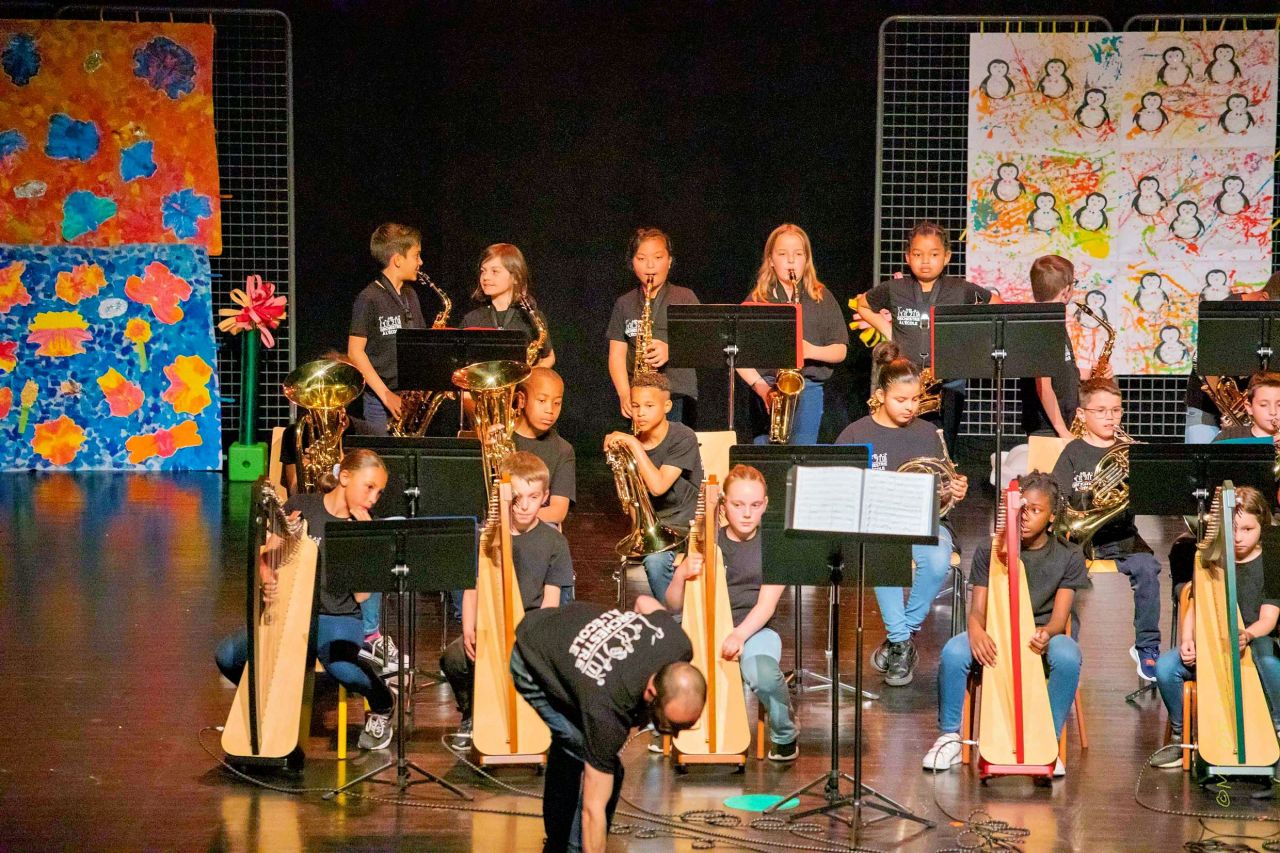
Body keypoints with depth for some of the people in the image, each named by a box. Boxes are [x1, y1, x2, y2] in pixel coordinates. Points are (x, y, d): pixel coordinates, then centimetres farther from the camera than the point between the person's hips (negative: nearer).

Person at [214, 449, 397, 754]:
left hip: (339, 618, -1)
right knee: (228, 656, -24)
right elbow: (267, 555, 0)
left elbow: (361, 594, -7)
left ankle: (382, 704, -1)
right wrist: (267, 578, -22)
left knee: (341, 667, -37)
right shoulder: (302, 507, 2)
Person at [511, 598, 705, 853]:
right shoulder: (608, 709, -43)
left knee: (570, 745, 23)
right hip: (533, 667, -7)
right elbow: (593, 808, -37)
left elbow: (645, 601, -4)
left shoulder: (679, 645, -28)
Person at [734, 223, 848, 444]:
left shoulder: (821, 298, 9)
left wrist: (812, 351, -11)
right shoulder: (757, 299, 8)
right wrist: (760, 386, -10)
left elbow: (840, 350, 8)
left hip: (807, 390, -1)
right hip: (766, 392, 1)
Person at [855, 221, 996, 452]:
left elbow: (997, 304, 17)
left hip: (948, 384, 0)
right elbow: (862, 305, 22)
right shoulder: (893, 290, 3)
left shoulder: (961, 291, 2)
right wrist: (888, 332, 8)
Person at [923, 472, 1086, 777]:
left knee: (1067, 657, -36)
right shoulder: (989, 552, 0)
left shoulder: (1068, 556, -1)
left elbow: (1059, 616, -8)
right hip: (994, 638, 1)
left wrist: (1047, 633, -34)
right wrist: (976, 630, -31)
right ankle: (950, 738, -12)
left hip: (1041, 637, 0)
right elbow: (977, 609, -6)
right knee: (953, 653, -31)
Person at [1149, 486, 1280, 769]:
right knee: (1166, 666, -24)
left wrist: (1247, 634, -32)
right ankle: (1179, 737, -4)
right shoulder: (1211, 561, 9)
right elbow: (1194, 608, 7)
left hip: (1254, 642, -3)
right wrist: (1186, 641, -14)